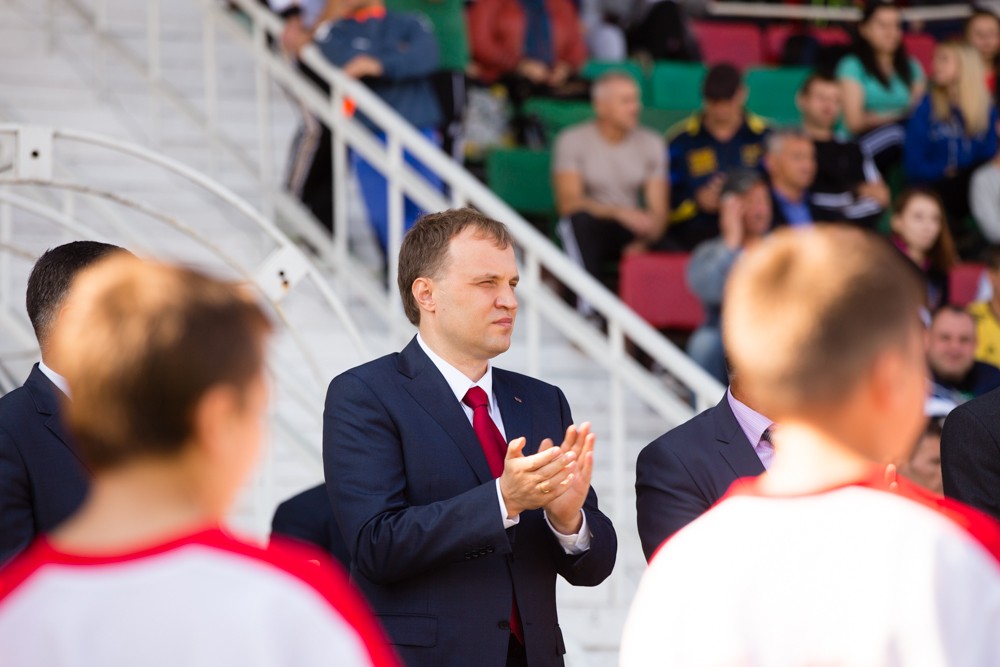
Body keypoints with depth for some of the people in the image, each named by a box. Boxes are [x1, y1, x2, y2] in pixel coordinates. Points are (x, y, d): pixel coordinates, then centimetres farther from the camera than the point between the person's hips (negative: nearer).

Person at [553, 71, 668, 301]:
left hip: (634, 235, 2)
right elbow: (568, 202, -16)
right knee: (580, 220, -37)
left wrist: (644, 242, -23)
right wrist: (620, 213, -29)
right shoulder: (573, 140, -4)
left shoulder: (651, 143, 6)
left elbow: (658, 211, -1)